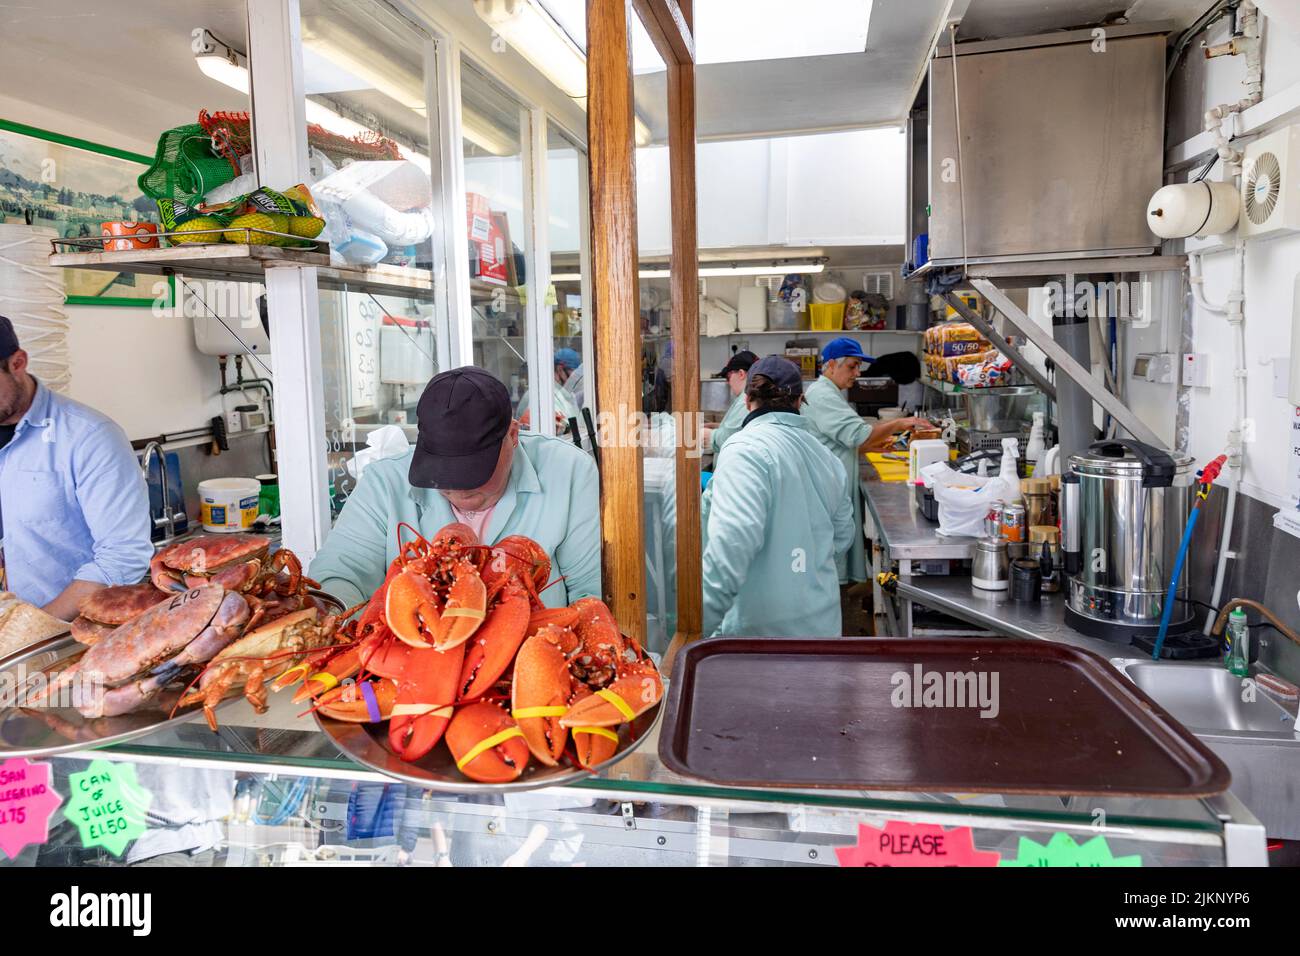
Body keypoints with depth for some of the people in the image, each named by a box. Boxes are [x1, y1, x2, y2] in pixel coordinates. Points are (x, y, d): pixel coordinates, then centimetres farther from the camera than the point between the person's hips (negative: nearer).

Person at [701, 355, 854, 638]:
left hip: (760, 629, -7)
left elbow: (733, 541, -27)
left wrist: (700, 626, -25)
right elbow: (842, 534, 17)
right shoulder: (823, 453, 9)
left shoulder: (747, 448, -15)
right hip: (821, 624, 7)